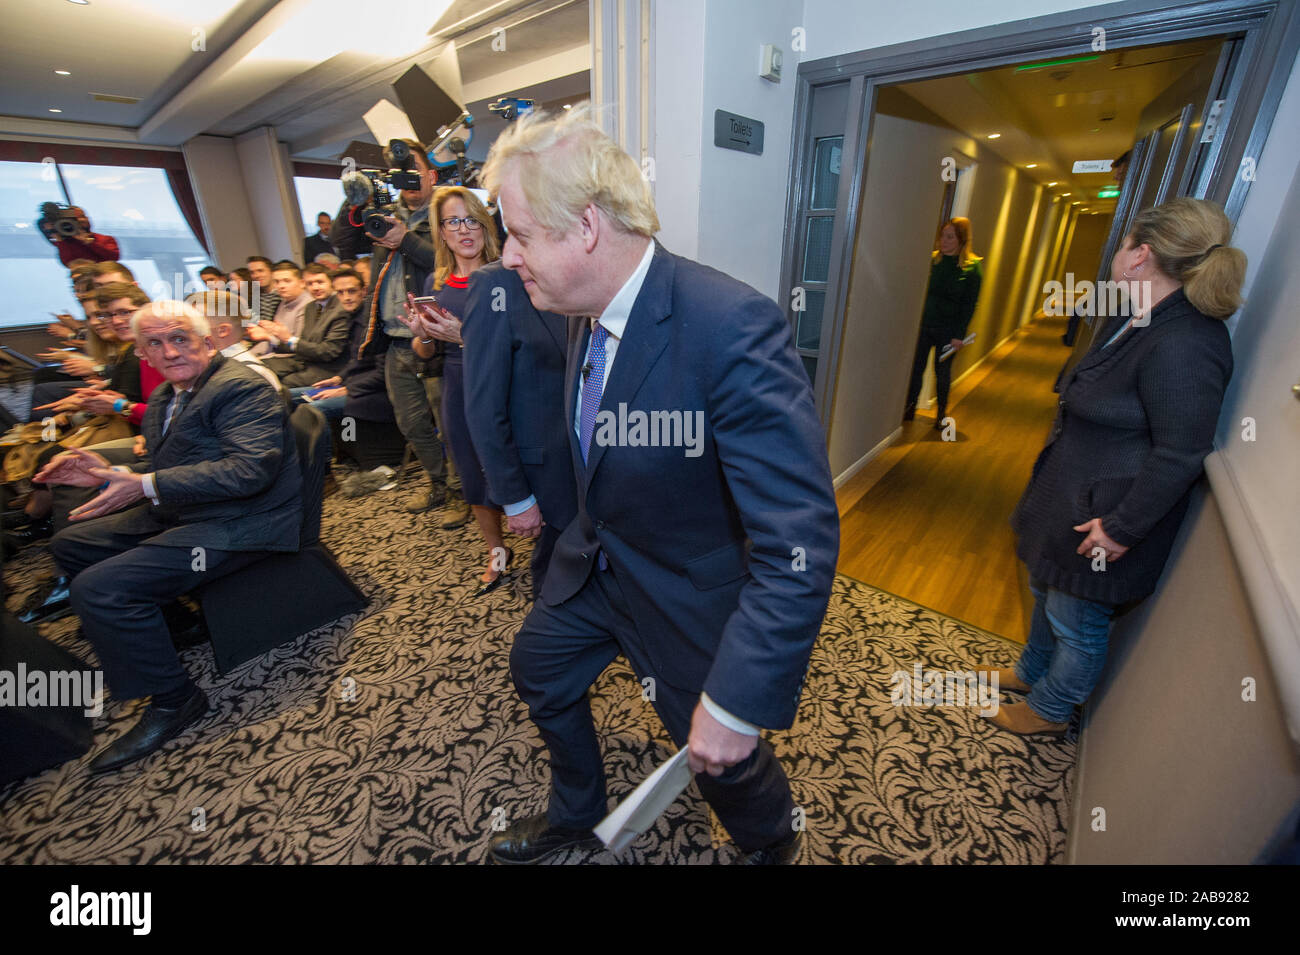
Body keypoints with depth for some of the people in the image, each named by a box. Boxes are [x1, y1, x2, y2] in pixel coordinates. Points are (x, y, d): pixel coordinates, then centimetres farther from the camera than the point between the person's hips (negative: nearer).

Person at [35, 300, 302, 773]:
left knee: (98, 588, -19)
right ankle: (165, 623, 26)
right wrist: (112, 474, 2)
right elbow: (164, 468, 23)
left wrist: (148, 485, -25)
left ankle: (173, 699, -4)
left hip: (240, 523, -11)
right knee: (68, 544, 18)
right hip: (179, 514, 11)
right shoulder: (165, 397, 16)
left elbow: (251, 469, -28)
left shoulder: (240, 387, -16)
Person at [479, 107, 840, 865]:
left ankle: (773, 841, 56)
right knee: (539, 670, 24)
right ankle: (575, 815, 57)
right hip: (598, 561, 8)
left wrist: (735, 703, -29)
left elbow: (801, 543, -34)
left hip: (692, 593, -7)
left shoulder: (733, 327, -33)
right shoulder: (586, 309, -5)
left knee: (721, 754, 15)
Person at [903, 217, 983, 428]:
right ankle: (910, 408, 16)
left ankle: (941, 413, 21)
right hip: (923, 324, 2)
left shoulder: (972, 268, -3)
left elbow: (969, 305, -4)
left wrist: (959, 335, -10)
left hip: (948, 331, -2)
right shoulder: (932, 260, 4)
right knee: (916, 368, 3)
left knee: (942, 372, 6)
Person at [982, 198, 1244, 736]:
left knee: (1076, 623, 12)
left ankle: (1049, 711, 35)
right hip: (1070, 493, 10)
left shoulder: (1184, 347, -27)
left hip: (1099, 518, -10)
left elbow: (1180, 455, -26)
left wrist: (1122, 529, -21)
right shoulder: (1138, 321, 5)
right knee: (1045, 593, 26)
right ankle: (1031, 673, 49)